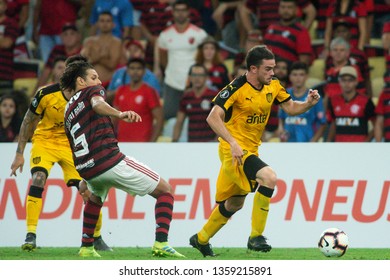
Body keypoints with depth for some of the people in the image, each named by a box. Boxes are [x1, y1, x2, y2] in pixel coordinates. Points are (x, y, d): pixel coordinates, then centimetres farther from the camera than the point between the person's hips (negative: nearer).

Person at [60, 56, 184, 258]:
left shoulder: (68, 111, 24)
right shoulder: (93, 91, 6)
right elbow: (98, 104, -20)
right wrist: (119, 114, -40)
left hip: (87, 170, 7)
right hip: (110, 161, -7)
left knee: (95, 198, 41)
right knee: (165, 191, 3)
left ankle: (86, 247, 32)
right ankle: (161, 243, -14)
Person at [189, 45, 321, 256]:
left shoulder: (273, 87, 2)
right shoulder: (236, 89, -19)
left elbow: (290, 108, 11)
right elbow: (213, 118, -24)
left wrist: (308, 103, -10)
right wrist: (233, 142, -35)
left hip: (250, 151, 9)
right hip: (233, 150, -9)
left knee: (234, 203, 22)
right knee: (269, 177, -29)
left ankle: (201, 239, 42)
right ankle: (255, 237, -24)